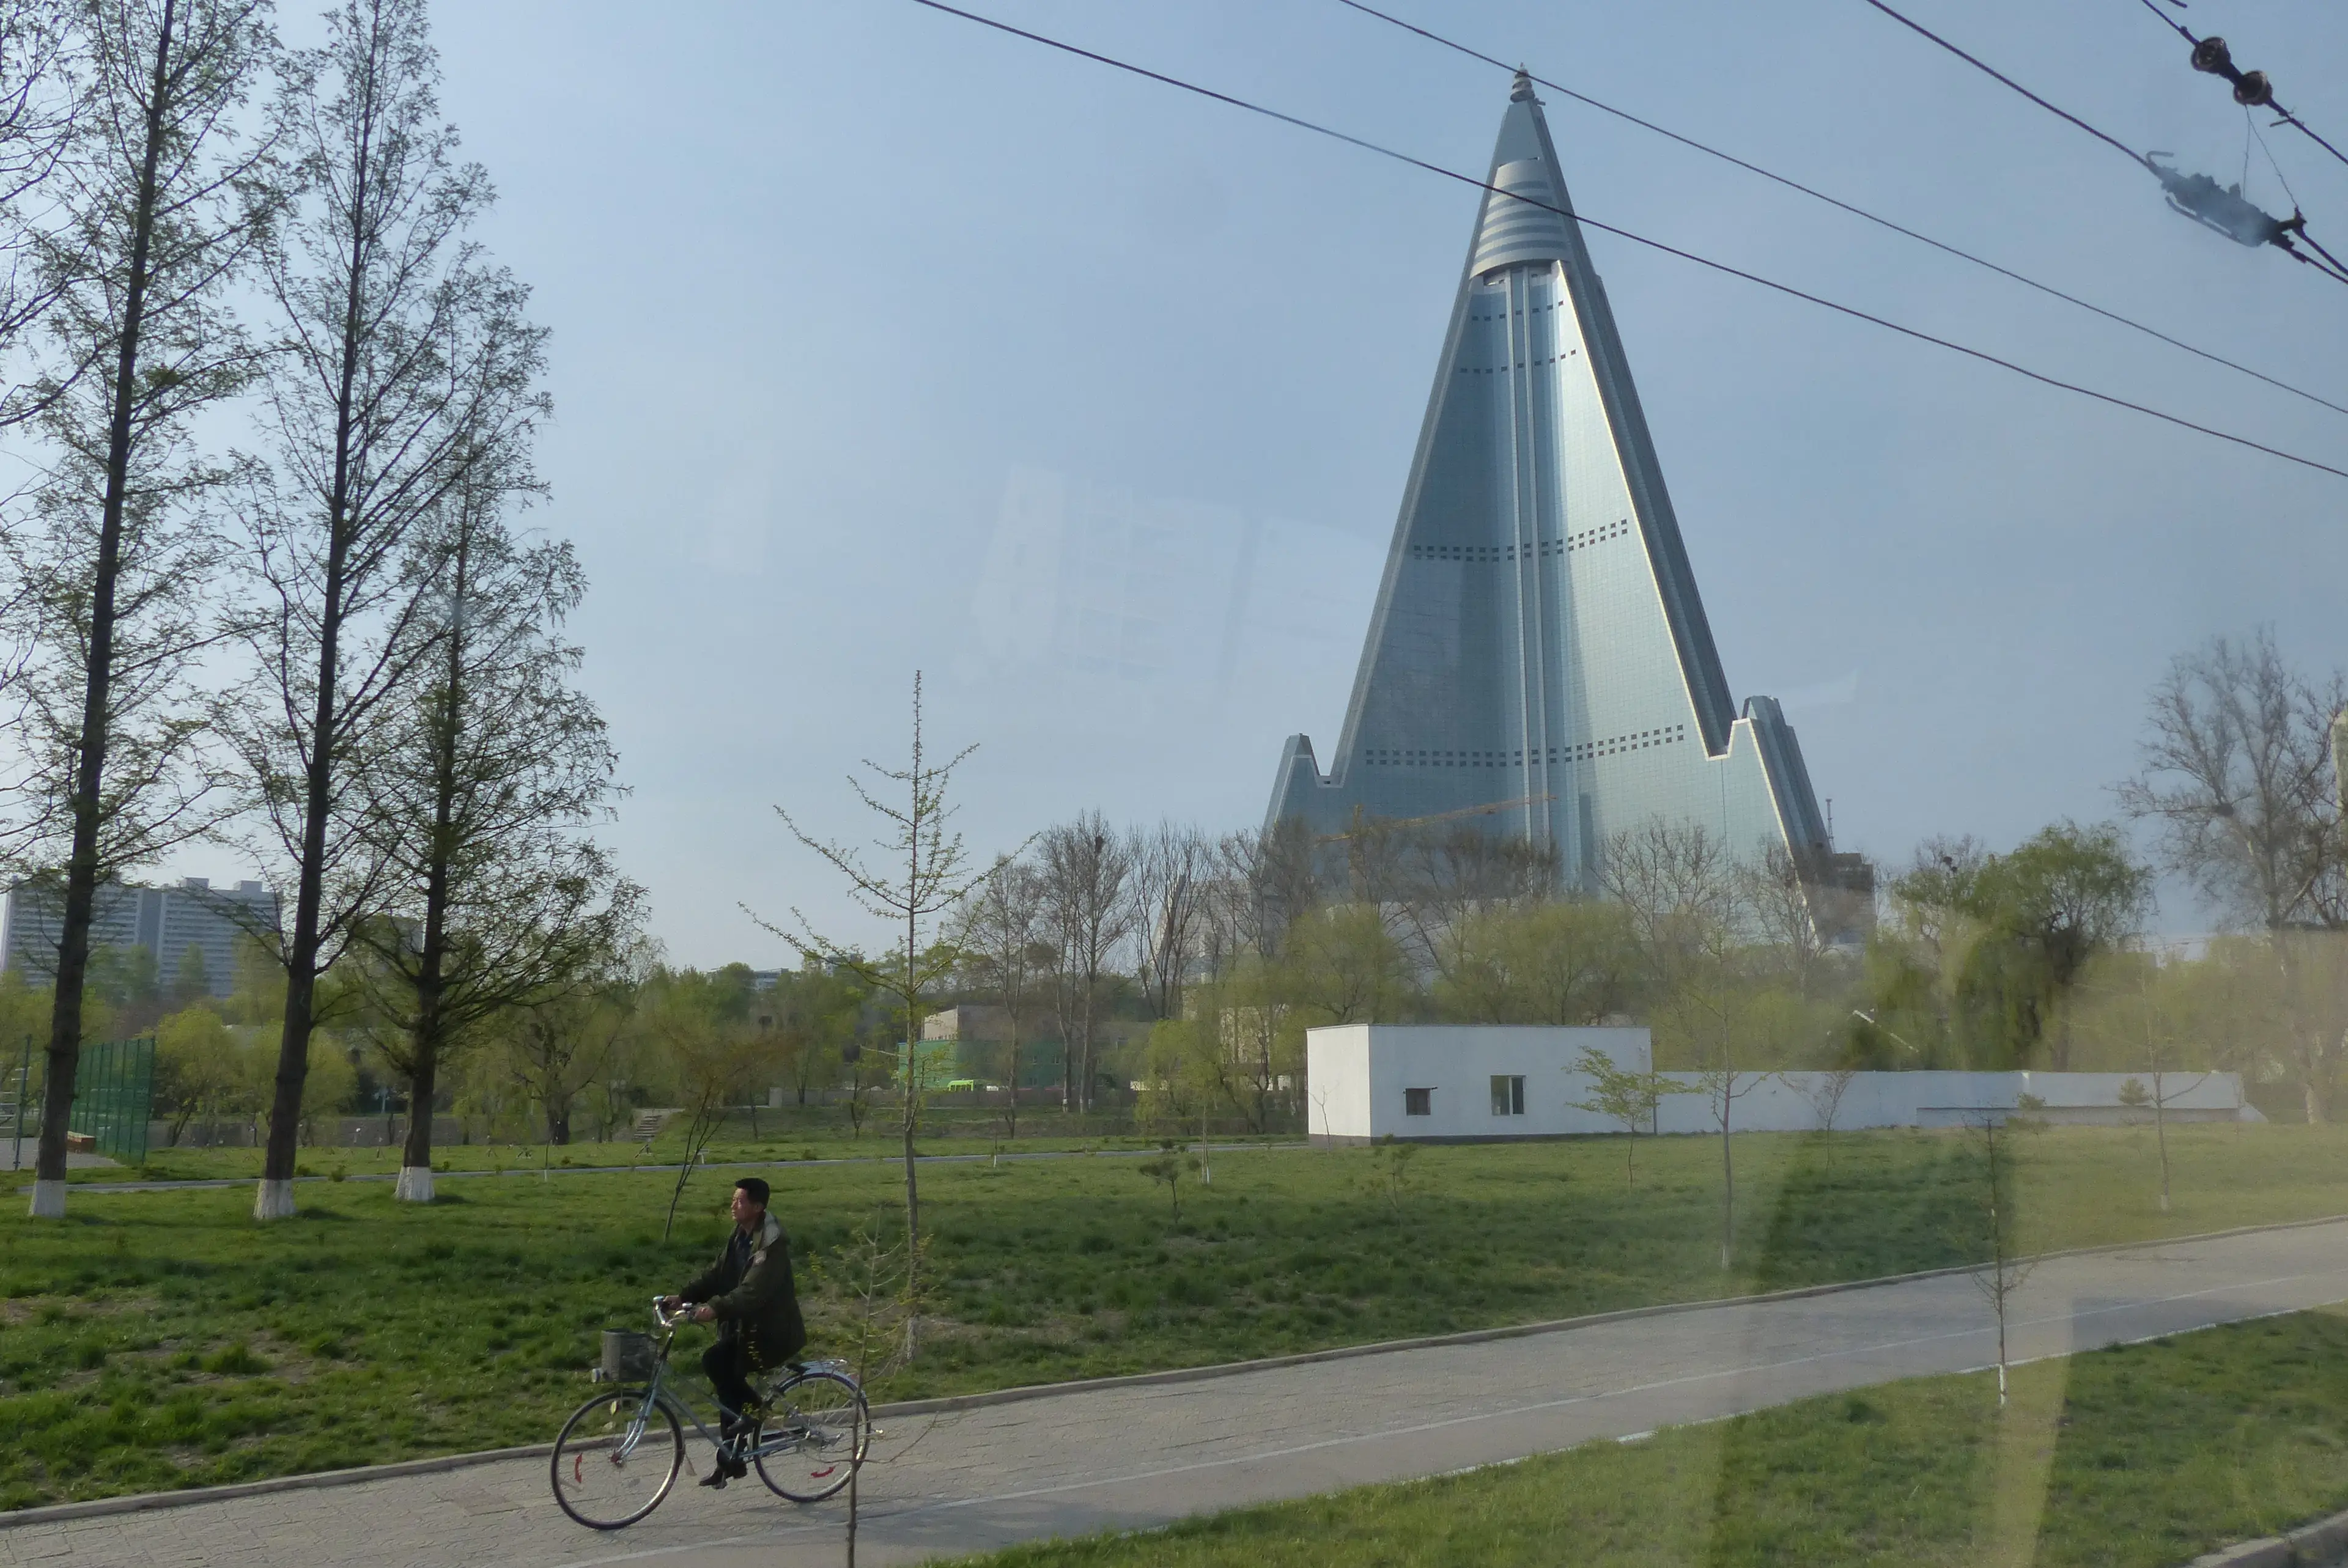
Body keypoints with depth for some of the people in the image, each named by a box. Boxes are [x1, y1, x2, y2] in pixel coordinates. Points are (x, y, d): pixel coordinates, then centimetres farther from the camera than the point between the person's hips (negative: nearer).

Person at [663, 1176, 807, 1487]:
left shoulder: (772, 1245, -19)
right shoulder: (740, 1238, 10)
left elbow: (753, 1291, -29)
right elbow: (716, 1276, 7)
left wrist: (715, 1308, -40)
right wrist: (683, 1297, -6)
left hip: (772, 1333, -9)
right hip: (746, 1328, 9)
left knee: (715, 1361, -22)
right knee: (727, 1380, 6)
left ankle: (752, 1411, -1)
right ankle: (731, 1461, 19)